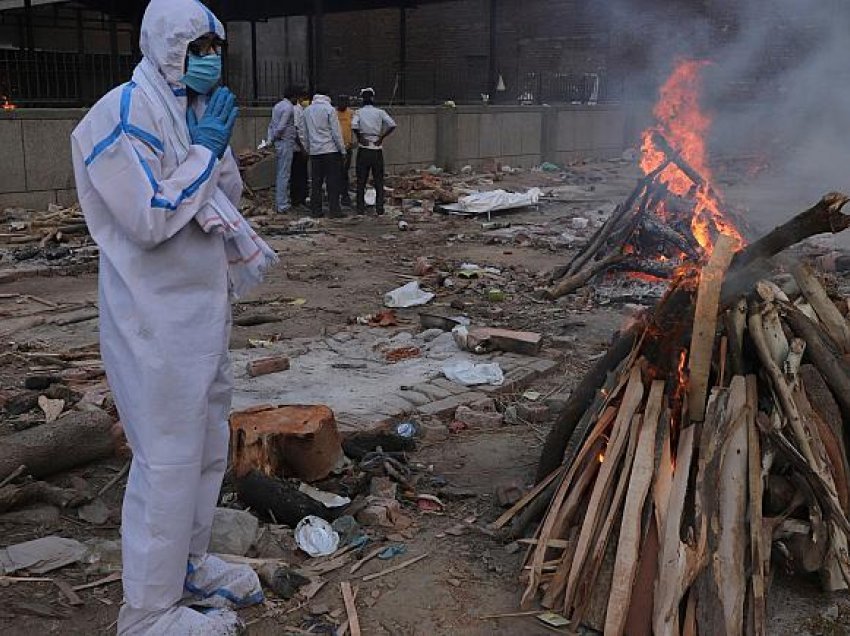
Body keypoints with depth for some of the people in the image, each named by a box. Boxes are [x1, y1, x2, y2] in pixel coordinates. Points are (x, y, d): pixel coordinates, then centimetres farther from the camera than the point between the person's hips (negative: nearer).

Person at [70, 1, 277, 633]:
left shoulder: (193, 111, 11)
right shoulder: (123, 116, -16)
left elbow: (228, 196, 16)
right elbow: (149, 219, -22)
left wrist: (217, 144, 1)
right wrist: (205, 148, -16)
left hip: (205, 309, 9)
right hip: (157, 321, -9)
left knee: (207, 447, 17)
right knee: (168, 461, -3)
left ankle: (188, 567, 36)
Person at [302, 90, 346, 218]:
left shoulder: (307, 110, 9)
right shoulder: (329, 109, -8)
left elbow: (306, 133, 15)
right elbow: (336, 132, -9)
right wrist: (342, 149, -3)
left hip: (314, 151, 5)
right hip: (330, 150, -5)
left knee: (316, 182, 8)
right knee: (333, 181, -1)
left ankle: (315, 210, 9)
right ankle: (334, 209, -2)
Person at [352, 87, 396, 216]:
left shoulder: (359, 112, -1)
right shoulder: (380, 112, 2)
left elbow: (354, 125, -21)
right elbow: (392, 125, -11)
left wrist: (359, 137, -7)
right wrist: (382, 138, -4)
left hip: (363, 149, -1)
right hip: (377, 149, 1)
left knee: (361, 181, 6)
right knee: (379, 180, 8)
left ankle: (361, 208, 6)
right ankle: (379, 207, 5)